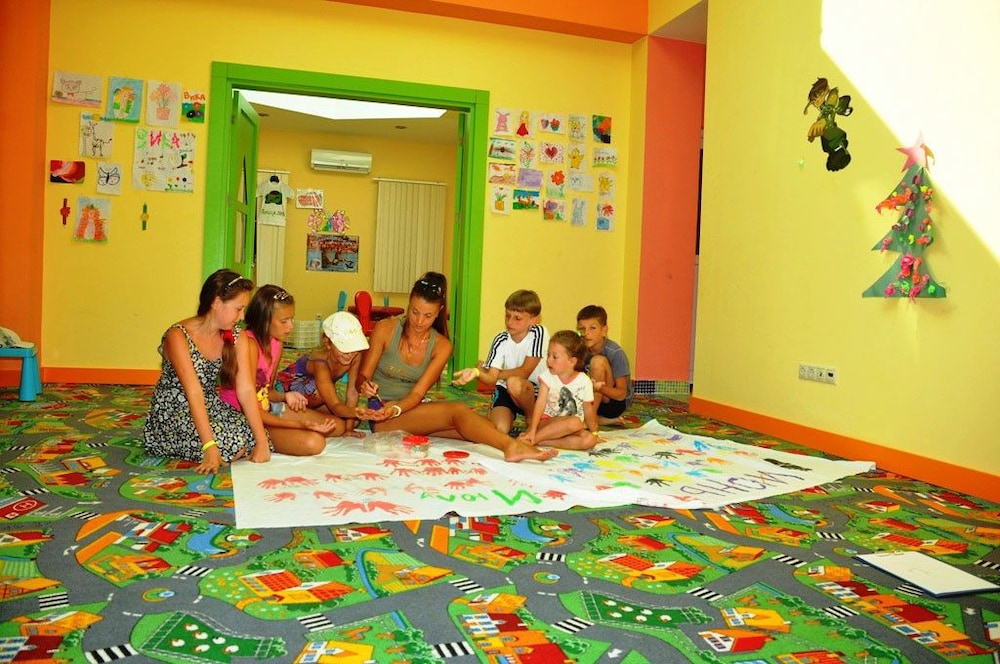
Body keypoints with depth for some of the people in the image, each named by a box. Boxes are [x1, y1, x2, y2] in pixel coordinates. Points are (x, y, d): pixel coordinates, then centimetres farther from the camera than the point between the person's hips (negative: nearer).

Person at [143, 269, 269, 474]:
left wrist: (262, 442, -20)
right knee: (230, 443, -28)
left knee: (255, 436, -17)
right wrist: (210, 448, -36)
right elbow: (194, 393, -29)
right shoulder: (178, 336, -21)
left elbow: (246, 390, -11)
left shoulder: (235, 338, -4)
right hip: (172, 412, -6)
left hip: (210, 407, 6)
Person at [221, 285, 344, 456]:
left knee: (337, 426, 6)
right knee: (313, 442, -28)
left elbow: (266, 390, 11)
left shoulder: (277, 342, 3)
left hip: (267, 408, 9)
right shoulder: (248, 344, -24)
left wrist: (284, 396, -13)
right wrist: (299, 424, -27)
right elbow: (250, 409, -25)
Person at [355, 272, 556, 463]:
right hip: (380, 415, -5)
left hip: (408, 408, 5)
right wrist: (365, 386, -28)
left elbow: (418, 392, -9)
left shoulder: (441, 346, 1)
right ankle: (512, 447, -43)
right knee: (458, 410, -30)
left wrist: (396, 409, -29)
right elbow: (362, 377, -3)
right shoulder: (385, 329, -4)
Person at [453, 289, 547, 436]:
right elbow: (491, 378, -15)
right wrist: (477, 373, -38)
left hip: (535, 390, -2)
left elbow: (524, 372, -16)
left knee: (514, 383, -36)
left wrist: (489, 371, -9)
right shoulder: (501, 340, -6)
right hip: (506, 389, 2)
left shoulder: (539, 333, -16)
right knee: (499, 428, -24)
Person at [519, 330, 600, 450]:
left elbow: (588, 411, 0)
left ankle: (542, 441, -29)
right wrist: (532, 431, -24)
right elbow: (540, 404, -16)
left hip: (573, 429, 3)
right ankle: (535, 438, -26)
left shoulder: (584, 382, -8)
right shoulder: (547, 375, -9)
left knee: (589, 440, -27)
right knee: (575, 423, -32)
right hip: (547, 421, -3)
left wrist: (594, 433, 2)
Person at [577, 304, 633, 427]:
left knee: (598, 361, -27)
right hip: (593, 400, 5)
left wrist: (600, 388, -42)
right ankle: (601, 420, -5)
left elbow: (621, 394, -22)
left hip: (616, 403, -5)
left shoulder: (615, 353, -21)